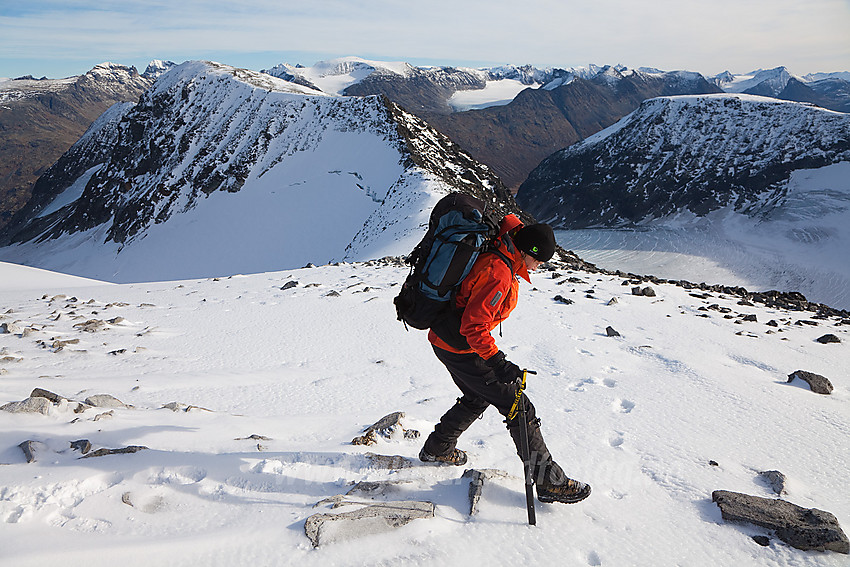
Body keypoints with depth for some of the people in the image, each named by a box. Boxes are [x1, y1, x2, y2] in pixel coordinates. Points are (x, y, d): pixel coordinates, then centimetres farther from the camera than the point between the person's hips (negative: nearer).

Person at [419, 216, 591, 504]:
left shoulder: (496, 257, 3)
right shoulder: (499, 273, -26)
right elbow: (473, 326, -28)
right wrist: (497, 362, -32)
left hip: (445, 341, 10)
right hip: (461, 348, -10)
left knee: (478, 397, 30)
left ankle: (437, 449, 44)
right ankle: (549, 481, 6)